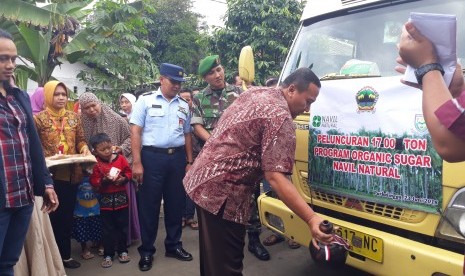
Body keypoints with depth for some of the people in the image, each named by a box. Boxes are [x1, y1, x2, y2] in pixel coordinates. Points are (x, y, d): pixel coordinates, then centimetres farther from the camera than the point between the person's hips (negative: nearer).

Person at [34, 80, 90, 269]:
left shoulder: (74, 117, 8)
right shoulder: (39, 118, -4)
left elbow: (80, 139, 11)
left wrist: (84, 148, -10)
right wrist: (46, 158, -22)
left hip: (71, 174, 4)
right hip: (50, 175, -4)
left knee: (67, 215, 12)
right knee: (52, 215, 6)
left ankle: (65, 254, 25)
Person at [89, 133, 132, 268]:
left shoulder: (120, 159, -2)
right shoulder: (96, 163, -7)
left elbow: (129, 172, 3)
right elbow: (93, 181, -8)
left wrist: (123, 179, -16)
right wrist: (103, 181, -25)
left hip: (121, 198, 1)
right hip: (105, 200, -1)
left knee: (122, 226, 11)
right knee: (108, 229, 8)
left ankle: (122, 251, 26)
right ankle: (108, 255, 20)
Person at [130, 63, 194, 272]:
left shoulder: (184, 106, 13)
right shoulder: (146, 100, -1)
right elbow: (135, 131, -6)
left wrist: (190, 161, 12)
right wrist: (137, 162, -12)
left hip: (177, 157, 4)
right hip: (152, 156, -4)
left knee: (175, 203, 12)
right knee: (149, 204, 4)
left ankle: (173, 245, 29)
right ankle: (146, 251, 19)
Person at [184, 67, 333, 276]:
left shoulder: (254, 92, 12)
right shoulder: (280, 117, -18)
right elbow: (275, 177, -26)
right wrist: (311, 219, -29)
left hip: (201, 179, 10)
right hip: (222, 192, -10)